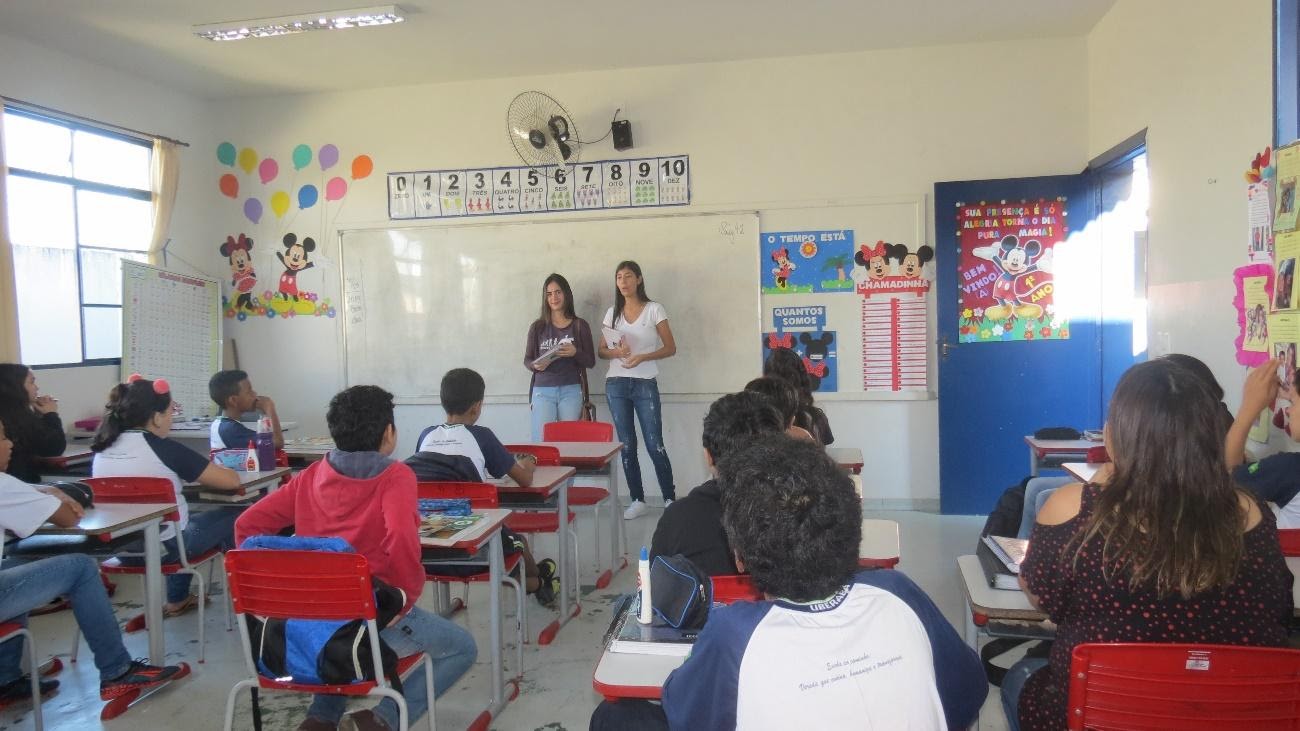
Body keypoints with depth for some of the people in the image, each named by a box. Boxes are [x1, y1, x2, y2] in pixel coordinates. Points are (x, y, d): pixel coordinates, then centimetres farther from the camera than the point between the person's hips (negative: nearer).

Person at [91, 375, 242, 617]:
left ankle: (176, 601, 40)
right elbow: (231, 481, -16)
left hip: (118, 548, 7)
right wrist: (214, 470, 5)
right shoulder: (165, 449, -18)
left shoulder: (103, 448, -1)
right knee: (234, 517, 15)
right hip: (162, 548, -7)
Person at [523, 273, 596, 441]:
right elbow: (527, 360, 11)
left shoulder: (580, 325, 6)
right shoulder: (538, 327, 7)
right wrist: (536, 365, -12)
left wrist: (575, 353, -14)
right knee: (541, 441, -8)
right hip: (543, 391, 0)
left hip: (571, 391, 0)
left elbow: (590, 361, 5)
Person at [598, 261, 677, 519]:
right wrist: (617, 352, -11)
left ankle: (670, 498, 7)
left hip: (645, 384, -3)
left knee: (655, 445, -5)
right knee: (627, 446, 5)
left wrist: (642, 356, -16)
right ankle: (638, 500, 13)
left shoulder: (653, 309, 0)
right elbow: (601, 350, 11)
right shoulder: (612, 313, 10)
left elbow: (670, 348, -2)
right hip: (616, 385, 3)